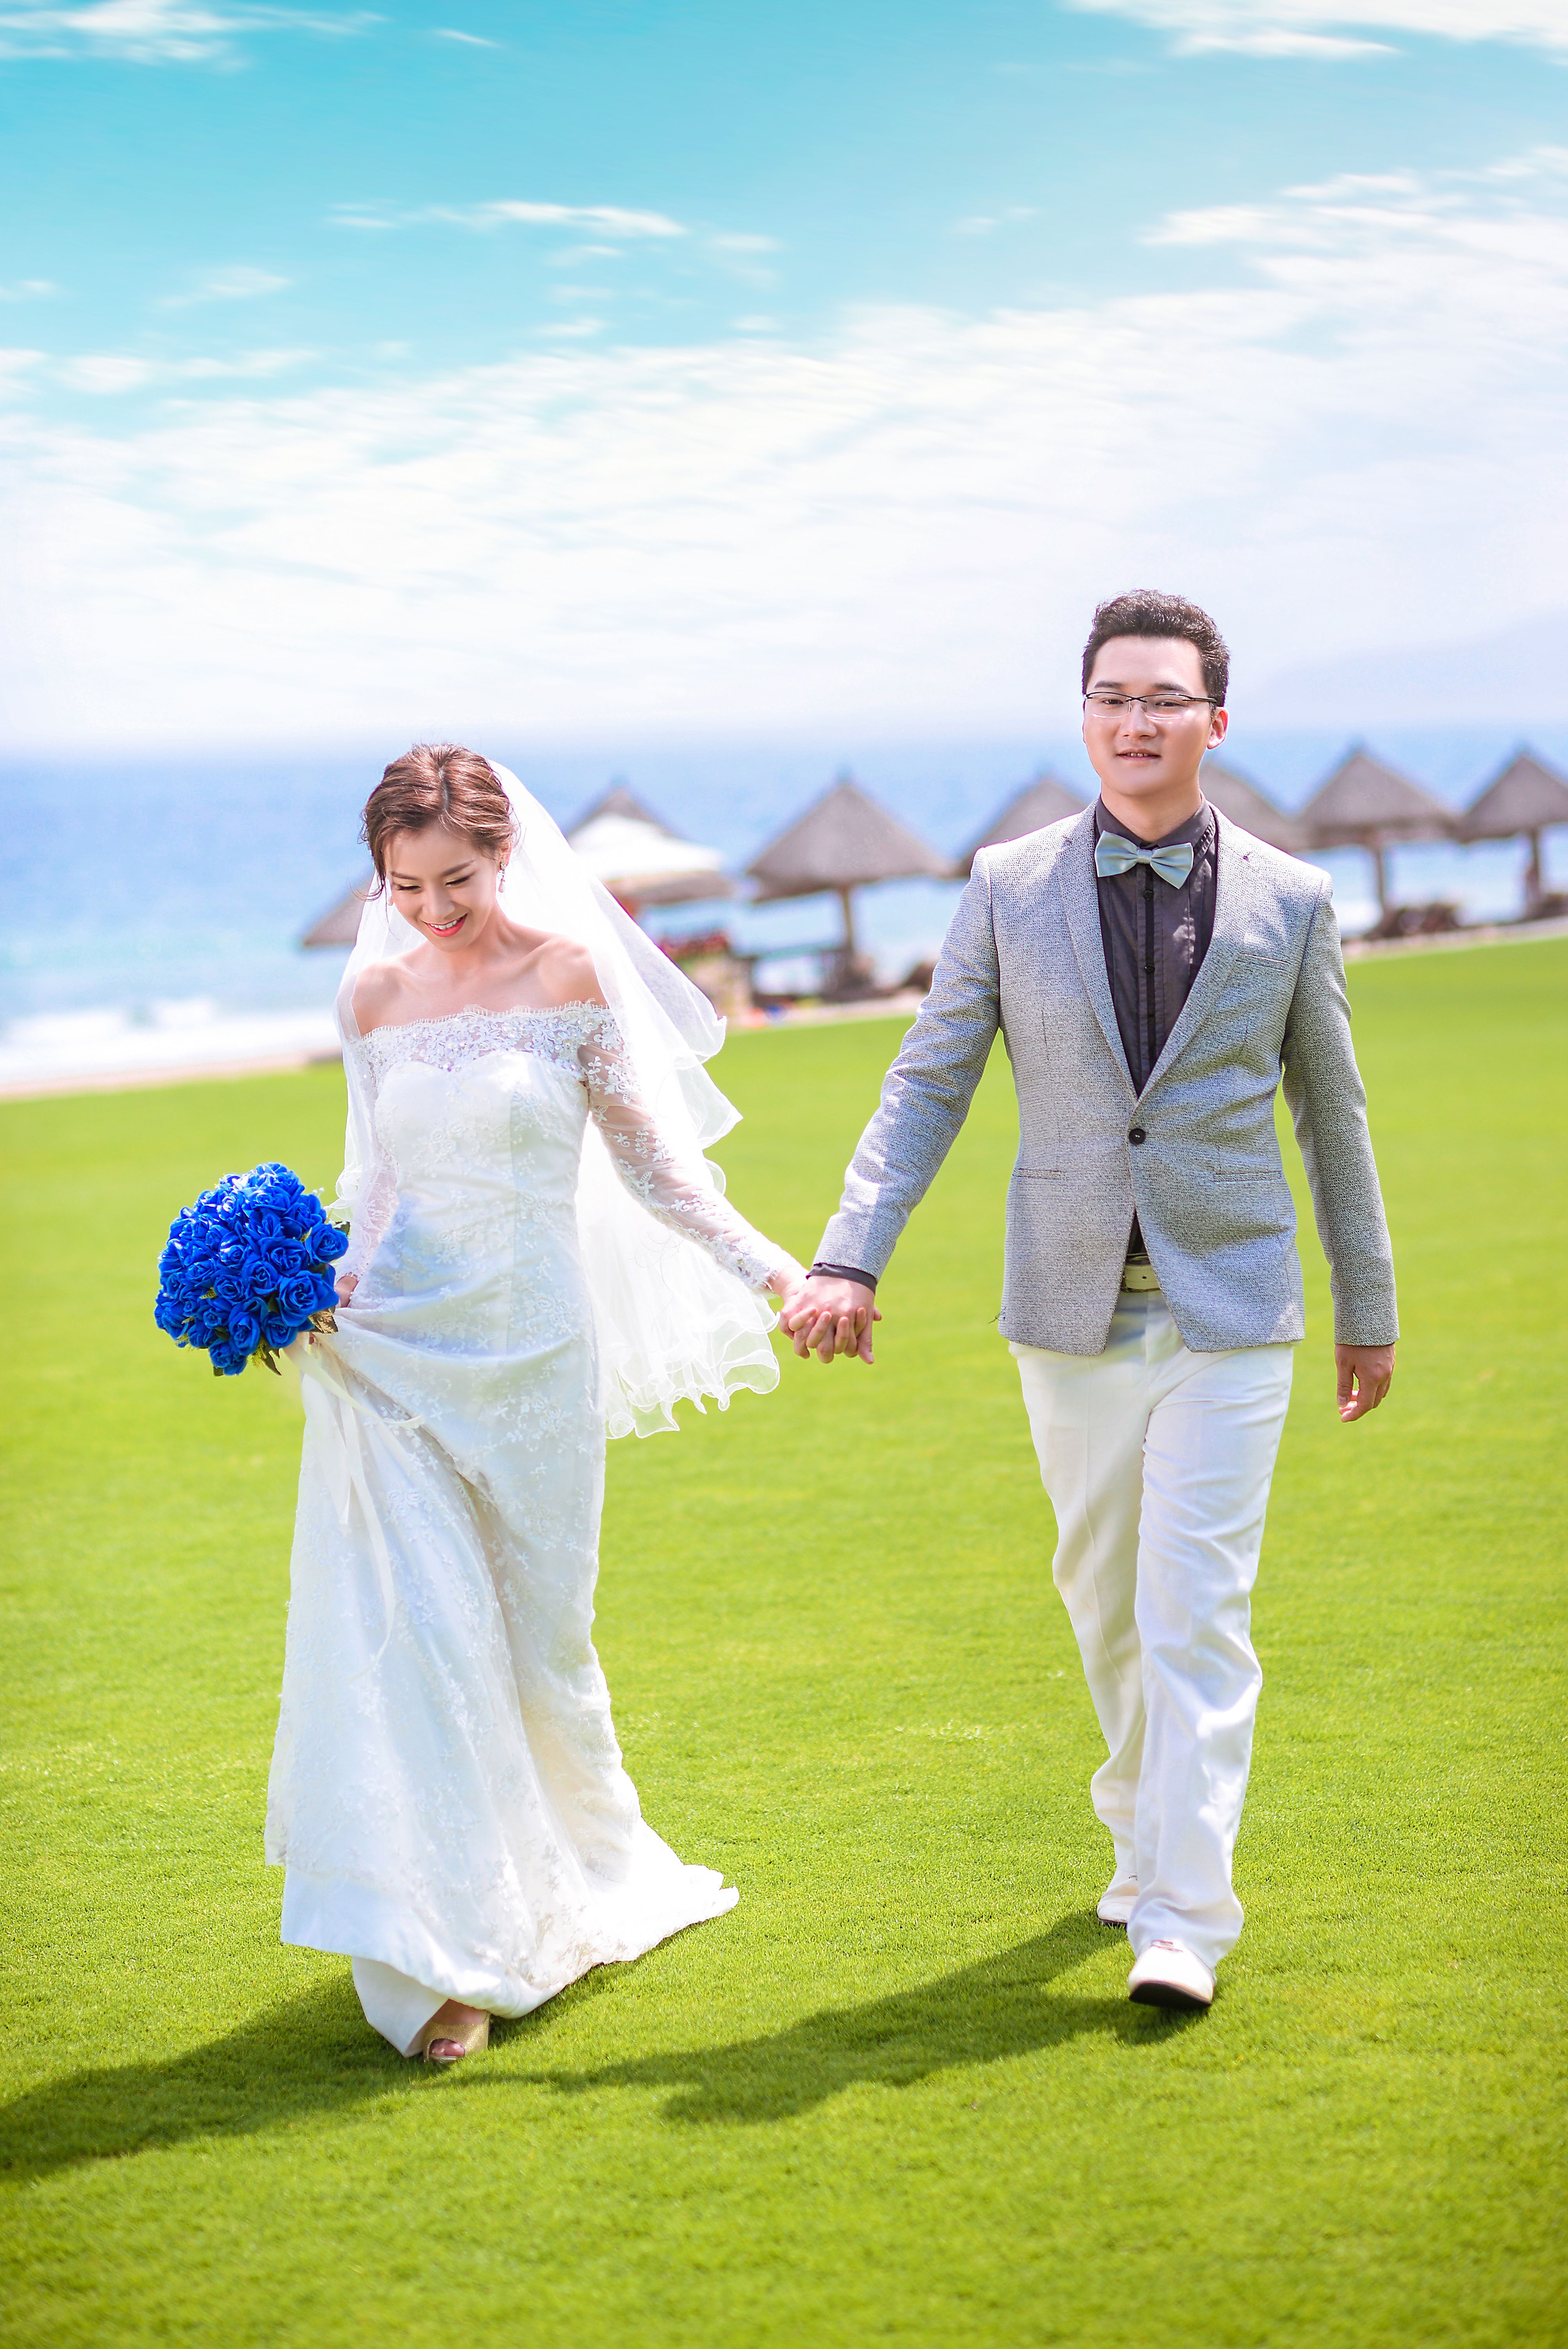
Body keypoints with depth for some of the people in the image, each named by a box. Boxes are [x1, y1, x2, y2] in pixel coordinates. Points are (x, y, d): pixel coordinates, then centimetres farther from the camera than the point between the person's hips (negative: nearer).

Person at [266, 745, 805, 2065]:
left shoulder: (572, 976, -2)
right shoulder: (374, 999, 6)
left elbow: (650, 1163, 1)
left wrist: (769, 1271, -8)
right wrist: (318, 1283, -3)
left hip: (531, 1350, -2)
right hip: (397, 1349, 2)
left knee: (538, 1636, 8)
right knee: (415, 1635, -8)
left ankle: (589, 1885, 34)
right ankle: (442, 1955, -1)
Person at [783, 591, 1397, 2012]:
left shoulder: (1288, 901, 0)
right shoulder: (1012, 889, 1)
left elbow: (1332, 1111, 9)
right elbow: (931, 1082, 1)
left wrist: (1370, 1307, 14)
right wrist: (851, 1256, -10)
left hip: (1230, 1310, -2)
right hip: (1075, 1310, 2)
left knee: (1196, 1607, -8)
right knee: (1103, 1595, 14)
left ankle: (1183, 1919, -4)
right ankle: (1147, 1825, 37)